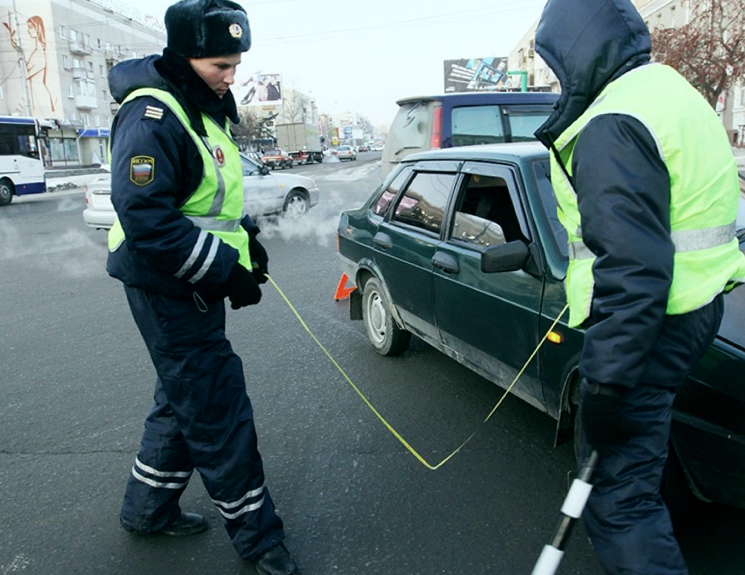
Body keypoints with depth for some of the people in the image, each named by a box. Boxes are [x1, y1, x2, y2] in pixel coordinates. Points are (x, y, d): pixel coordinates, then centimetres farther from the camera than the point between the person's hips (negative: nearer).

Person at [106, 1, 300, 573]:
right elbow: (145, 219, -27)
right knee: (220, 412, -2)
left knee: (186, 398, 20)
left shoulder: (204, 109, 13)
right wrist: (226, 270, -24)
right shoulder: (152, 116, -19)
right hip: (169, 290, -10)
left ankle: (149, 506, 40)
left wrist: (246, 235, 8)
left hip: (197, 286, 10)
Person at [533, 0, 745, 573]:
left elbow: (633, 272, -28)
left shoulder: (614, 128, -20)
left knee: (618, 495, -4)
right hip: (694, 299, 11)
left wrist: (607, 383, -26)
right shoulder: (667, 87, 13)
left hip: (650, 324, -11)